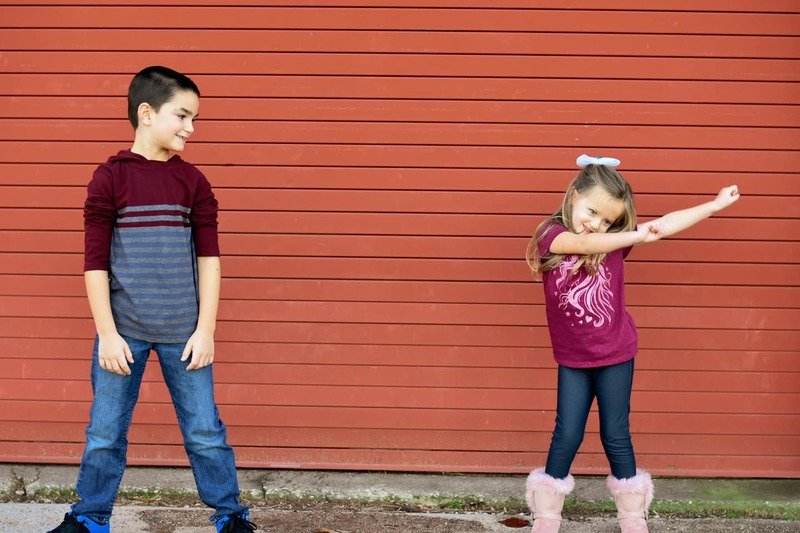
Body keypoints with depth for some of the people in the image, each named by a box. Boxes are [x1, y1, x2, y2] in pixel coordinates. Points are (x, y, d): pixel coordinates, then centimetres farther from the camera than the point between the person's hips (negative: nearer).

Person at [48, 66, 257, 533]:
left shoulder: (193, 181, 4)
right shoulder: (110, 178, -3)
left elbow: (209, 258, 4)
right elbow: (95, 262, -3)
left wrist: (205, 330, -2)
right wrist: (107, 333, -7)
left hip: (184, 332, 1)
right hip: (124, 331, -1)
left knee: (205, 431, 6)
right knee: (105, 433, 6)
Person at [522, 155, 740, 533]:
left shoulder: (614, 236, -3)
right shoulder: (552, 234, -11)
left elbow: (665, 225, -2)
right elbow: (583, 243, -31)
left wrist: (717, 204, -3)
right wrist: (639, 236, -42)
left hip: (615, 355, 1)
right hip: (572, 359, -1)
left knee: (615, 436, 8)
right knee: (567, 435, 3)